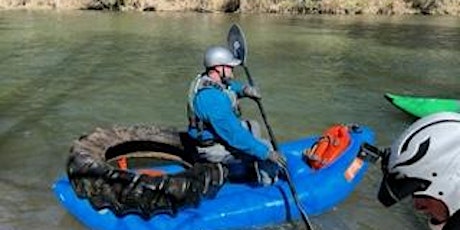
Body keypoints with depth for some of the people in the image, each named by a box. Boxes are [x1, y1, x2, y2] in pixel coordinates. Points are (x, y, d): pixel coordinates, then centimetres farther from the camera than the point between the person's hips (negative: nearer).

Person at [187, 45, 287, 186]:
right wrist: (267, 153, -29)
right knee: (264, 146, -13)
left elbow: (229, 85, 21)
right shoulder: (212, 99, -33)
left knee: (252, 127, 25)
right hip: (213, 148, -11)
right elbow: (235, 136, -33)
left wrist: (243, 89, -2)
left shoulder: (204, 80, -2)